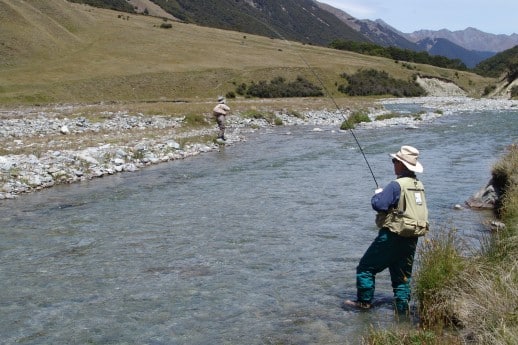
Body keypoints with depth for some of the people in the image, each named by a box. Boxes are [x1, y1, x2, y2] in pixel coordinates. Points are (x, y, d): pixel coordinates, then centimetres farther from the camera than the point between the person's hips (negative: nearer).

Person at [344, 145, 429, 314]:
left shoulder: (397, 185, -18)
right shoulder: (419, 185, 7)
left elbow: (378, 205, -24)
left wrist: (377, 194, -2)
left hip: (393, 236, -7)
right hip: (412, 238, 8)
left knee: (366, 267, 6)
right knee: (403, 274, 16)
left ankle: (364, 301, 9)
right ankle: (402, 308, 16)